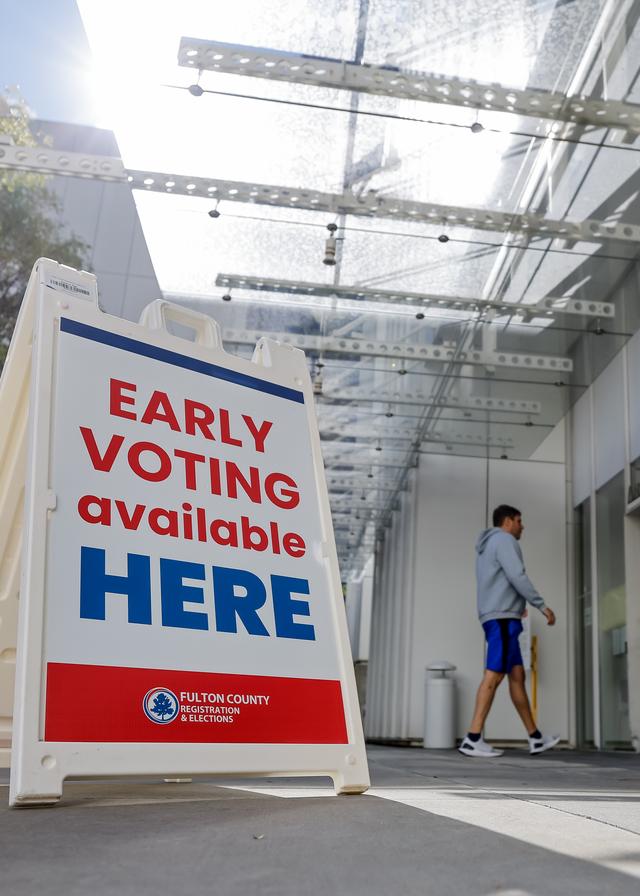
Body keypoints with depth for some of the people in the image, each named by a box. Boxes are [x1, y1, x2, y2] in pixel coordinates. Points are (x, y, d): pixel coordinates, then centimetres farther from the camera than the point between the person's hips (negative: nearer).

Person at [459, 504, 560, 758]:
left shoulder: (487, 547, 25)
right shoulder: (504, 540, -5)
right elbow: (517, 576, -17)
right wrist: (542, 606, -13)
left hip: (496, 617, 10)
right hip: (503, 617, -10)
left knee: (517, 675, 10)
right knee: (494, 675, -15)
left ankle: (535, 737, 13)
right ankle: (473, 739, -19)